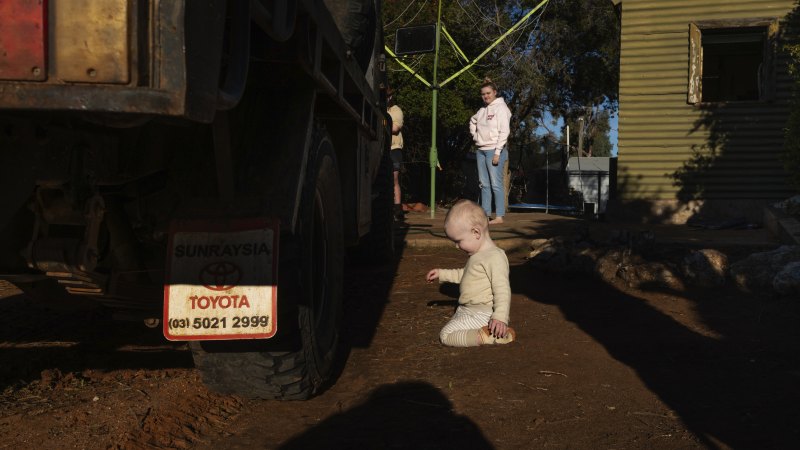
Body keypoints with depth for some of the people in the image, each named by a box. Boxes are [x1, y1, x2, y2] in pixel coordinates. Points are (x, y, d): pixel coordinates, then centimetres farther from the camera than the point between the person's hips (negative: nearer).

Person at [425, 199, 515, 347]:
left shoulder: (495, 257, -23)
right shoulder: (478, 255, 9)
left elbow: (502, 289, -28)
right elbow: (464, 274, 28)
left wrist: (500, 317, -35)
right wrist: (442, 274, 26)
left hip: (481, 315, -11)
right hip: (467, 311, 11)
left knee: (446, 335, -18)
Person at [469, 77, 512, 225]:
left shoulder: (501, 108, -7)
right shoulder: (483, 109, 14)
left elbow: (504, 131, -14)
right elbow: (472, 121, 34)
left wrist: (497, 153, -19)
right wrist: (474, 135, 16)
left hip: (494, 150, -8)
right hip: (481, 150, 8)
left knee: (496, 184, -9)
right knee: (484, 184, 9)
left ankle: (499, 216, -6)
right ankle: (485, 214, 14)